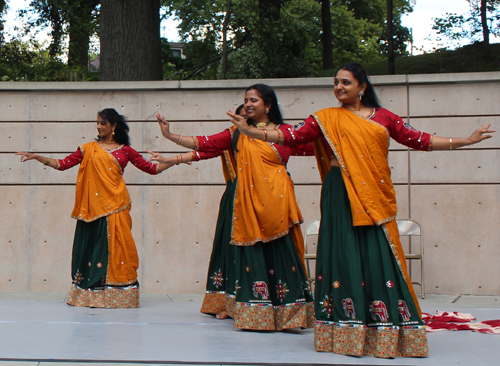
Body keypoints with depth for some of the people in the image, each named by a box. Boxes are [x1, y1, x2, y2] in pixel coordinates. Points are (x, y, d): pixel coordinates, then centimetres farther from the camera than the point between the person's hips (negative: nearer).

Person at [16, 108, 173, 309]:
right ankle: (89, 294, 8)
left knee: (115, 246, -3)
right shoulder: (89, 148, 10)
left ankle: (118, 295, 3)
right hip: (92, 206, 1)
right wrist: (37, 157, -3)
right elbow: (63, 164, 6)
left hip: (115, 205, -1)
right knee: (91, 246, 0)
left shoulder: (125, 150, 9)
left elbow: (151, 168, 10)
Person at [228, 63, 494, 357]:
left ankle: (385, 331, 2)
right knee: (344, 253, -4)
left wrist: (467, 140, 11)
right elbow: (292, 137, 2)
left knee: (378, 255, -3)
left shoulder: (383, 117, 14)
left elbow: (419, 140, 14)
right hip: (341, 193, -1)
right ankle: (345, 328, 1)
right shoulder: (326, 119, 10)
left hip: (375, 195, 1)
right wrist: (251, 131, -8)